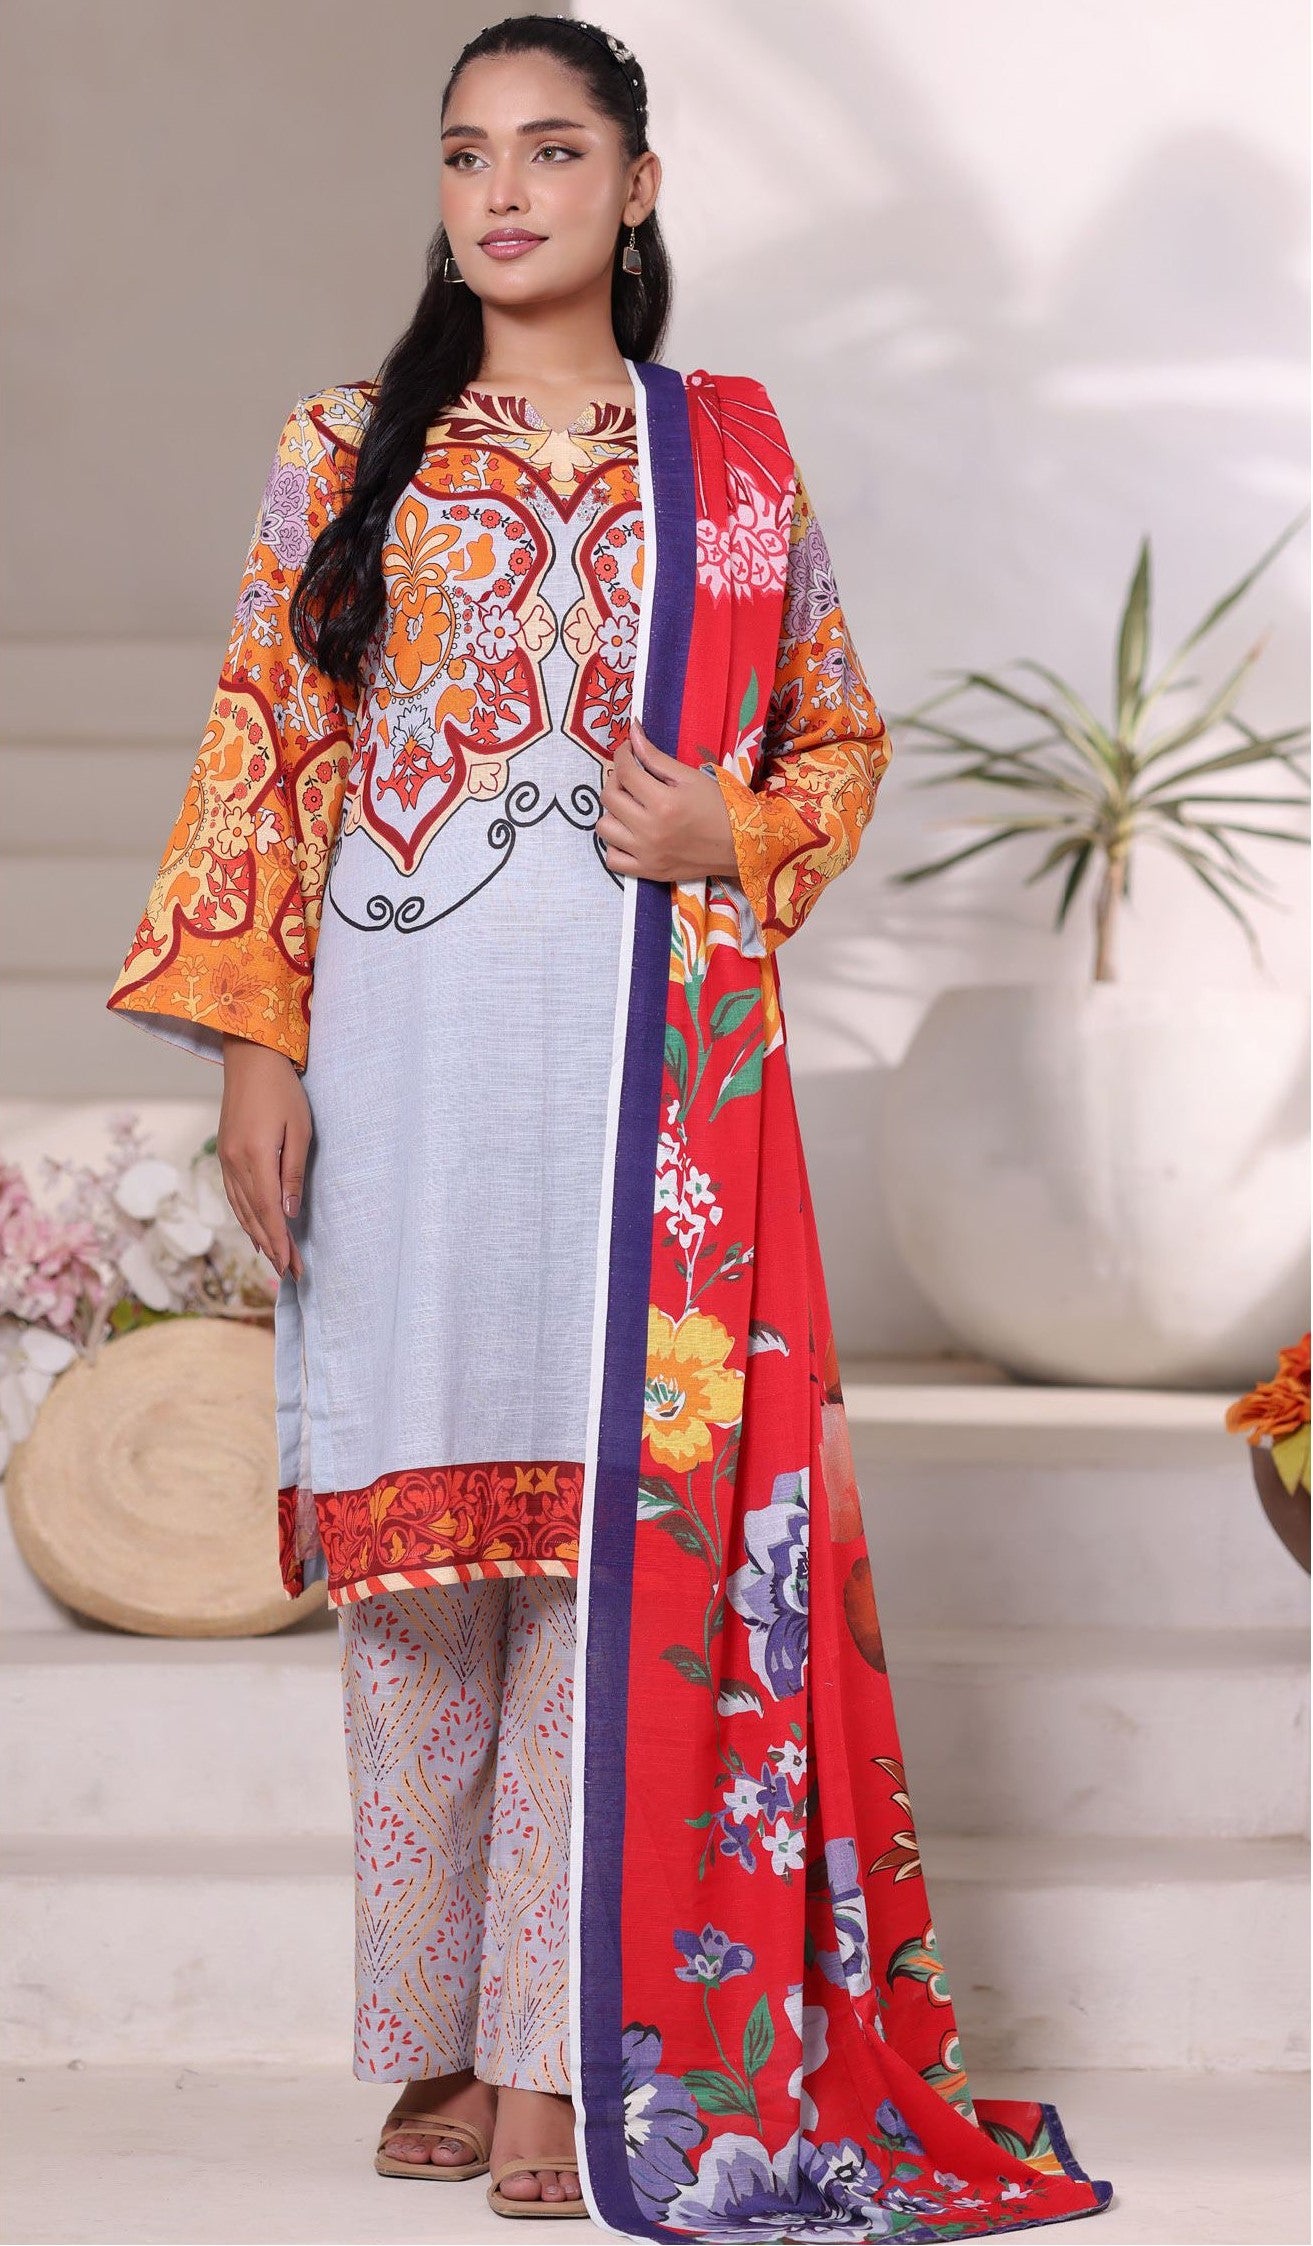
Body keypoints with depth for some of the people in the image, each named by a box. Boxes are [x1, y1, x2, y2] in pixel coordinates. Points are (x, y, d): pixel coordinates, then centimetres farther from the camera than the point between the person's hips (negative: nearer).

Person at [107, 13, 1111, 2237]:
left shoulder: (730, 449, 10)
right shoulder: (348, 452, 9)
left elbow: (840, 741, 15)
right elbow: (264, 761, 6)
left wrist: (724, 837, -6)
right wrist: (255, 1046, -3)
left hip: (656, 1051, 0)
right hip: (405, 1046, 1)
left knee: (623, 1524, -5)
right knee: (415, 1520, 2)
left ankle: (568, 2052, 0)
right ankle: (436, 2038, 13)